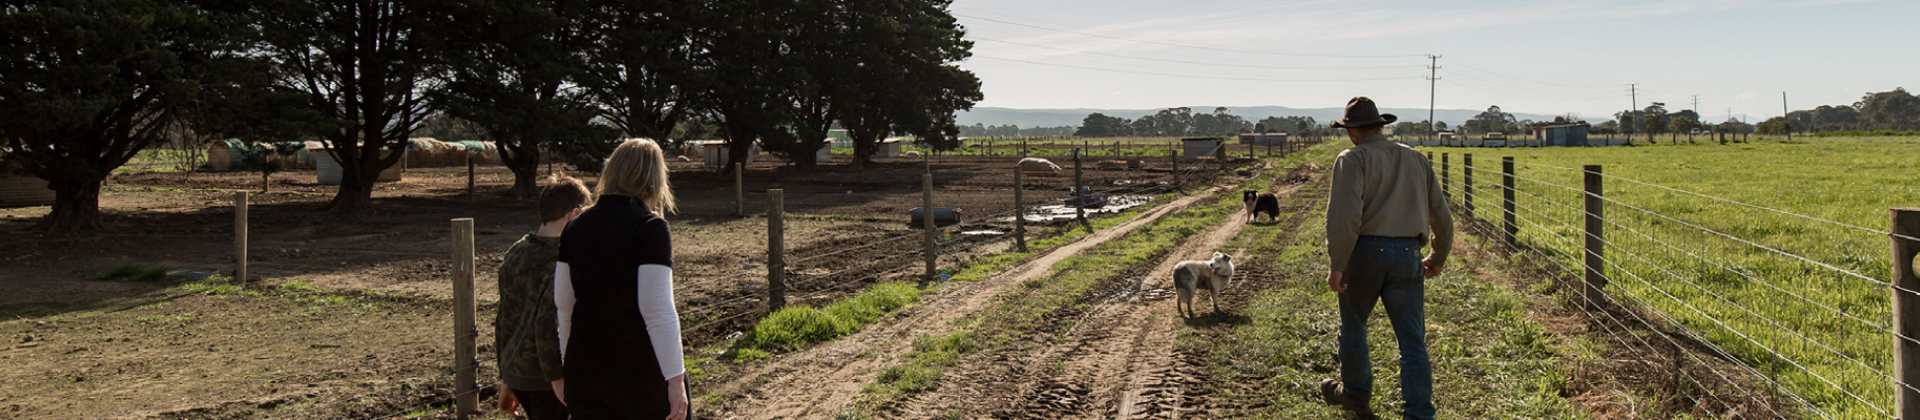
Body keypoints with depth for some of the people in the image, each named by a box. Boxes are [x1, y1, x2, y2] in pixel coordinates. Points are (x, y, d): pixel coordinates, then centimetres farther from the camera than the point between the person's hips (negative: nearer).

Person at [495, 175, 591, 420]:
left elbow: (505, 320, 12)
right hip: (544, 379, -8)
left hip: (514, 373, 8)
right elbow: (547, 326, -27)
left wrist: (506, 380, 19)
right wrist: (558, 379, -19)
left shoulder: (515, 254, 7)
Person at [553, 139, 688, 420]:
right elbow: (657, 311, -19)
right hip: (641, 374, -5)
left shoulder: (577, 227, 5)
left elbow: (563, 302, 11)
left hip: (584, 373, 5)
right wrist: (675, 378, -16)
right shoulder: (650, 228, -13)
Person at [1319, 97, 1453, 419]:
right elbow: (1441, 215, 17)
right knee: (1412, 340, 4)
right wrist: (1438, 258, 30)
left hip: (1365, 251, -4)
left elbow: (1344, 215, -18)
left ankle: (1355, 394, 33)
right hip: (1408, 255, 4)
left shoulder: (1354, 159, -4)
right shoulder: (1416, 160, 13)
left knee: (1353, 327, 17)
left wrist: (1336, 265, -17)